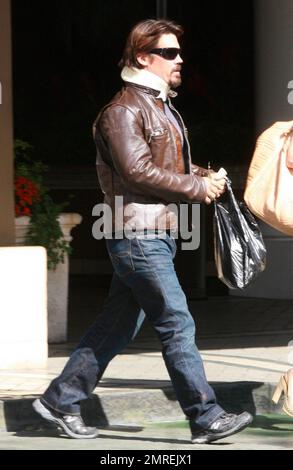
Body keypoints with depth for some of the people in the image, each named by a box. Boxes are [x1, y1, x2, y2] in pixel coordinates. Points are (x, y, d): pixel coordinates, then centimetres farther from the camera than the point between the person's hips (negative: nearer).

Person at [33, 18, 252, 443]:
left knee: (116, 327, 12)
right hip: (137, 233, -10)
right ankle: (206, 418, -4)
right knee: (177, 324, -8)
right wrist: (197, 188, -15)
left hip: (157, 234, 10)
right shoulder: (124, 109, -11)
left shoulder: (161, 107, 20)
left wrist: (204, 176, 6)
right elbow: (137, 170, -20)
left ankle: (61, 400, 19)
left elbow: (173, 167, 27)